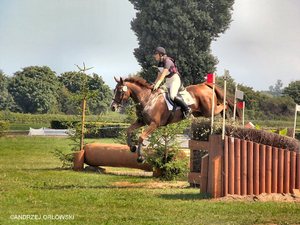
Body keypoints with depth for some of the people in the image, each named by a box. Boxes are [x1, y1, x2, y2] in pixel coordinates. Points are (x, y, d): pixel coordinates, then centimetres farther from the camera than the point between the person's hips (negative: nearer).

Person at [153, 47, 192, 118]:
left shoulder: (167, 61, -17)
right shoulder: (160, 63, 10)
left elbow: (163, 74, -27)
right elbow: (159, 76, 13)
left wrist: (158, 84, -35)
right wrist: (154, 84, 2)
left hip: (175, 80, -10)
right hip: (168, 82, 10)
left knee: (172, 96, -27)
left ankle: (187, 109, -16)